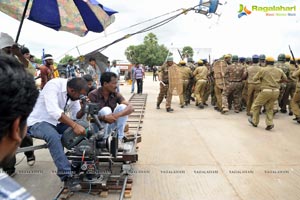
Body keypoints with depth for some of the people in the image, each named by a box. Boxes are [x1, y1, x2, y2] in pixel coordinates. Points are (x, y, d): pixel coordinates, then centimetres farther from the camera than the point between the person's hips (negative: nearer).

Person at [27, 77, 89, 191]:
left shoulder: (73, 93, -3)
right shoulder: (53, 85, -25)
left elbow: (75, 115, -1)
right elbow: (54, 111, -38)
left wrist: (84, 109, -21)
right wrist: (74, 125, -42)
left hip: (56, 121, 7)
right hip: (37, 122, -7)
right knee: (53, 136, -37)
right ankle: (66, 176, -31)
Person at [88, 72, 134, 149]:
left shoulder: (116, 94, -7)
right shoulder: (93, 95, -17)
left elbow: (130, 108, -19)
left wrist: (117, 115, -38)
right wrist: (104, 118, -38)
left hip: (111, 125, 4)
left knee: (122, 107, -18)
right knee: (106, 110, -30)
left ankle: (120, 138, -14)